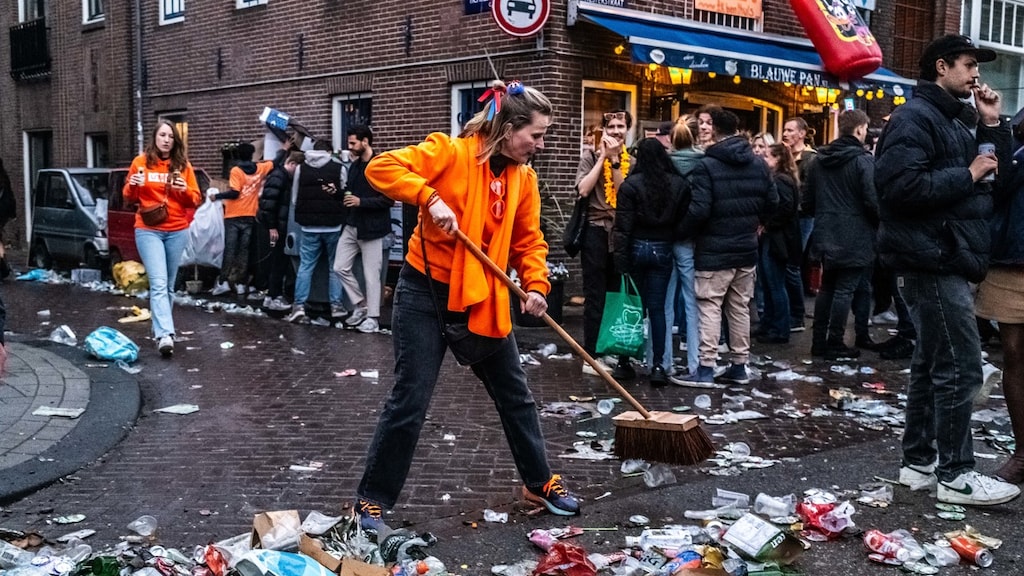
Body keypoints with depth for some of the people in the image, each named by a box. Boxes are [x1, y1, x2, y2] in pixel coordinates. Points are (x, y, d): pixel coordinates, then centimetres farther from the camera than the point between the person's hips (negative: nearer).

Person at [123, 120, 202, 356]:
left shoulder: (183, 165, 5)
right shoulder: (141, 162, 2)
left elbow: (196, 199, 7)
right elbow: (129, 198, 6)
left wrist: (185, 190, -13)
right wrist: (133, 186, -15)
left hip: (178, 231, 3)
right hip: (148, 231, -3)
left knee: (169, 284, 11)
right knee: (158, 283, -14)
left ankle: (160, 326, 27)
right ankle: (164, 335, -23)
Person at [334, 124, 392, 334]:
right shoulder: (354, 166, 11)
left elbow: (389, 199, -18)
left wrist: (361, 202, -22)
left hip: (371, 228, -8)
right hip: (351, 226, 8)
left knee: (371, 274, 0)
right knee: (341, 268, 7)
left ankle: (372, 317, 11)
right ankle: (361, 305, 22)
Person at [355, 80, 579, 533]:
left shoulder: (523, 177, 4)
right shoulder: (450, 152, -15)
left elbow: (528, 240, 8)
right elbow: (381, 168, -21)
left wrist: (536, 285, -8)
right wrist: (431, 198, -33)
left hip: (484, 298, 6)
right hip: (427, 293, -6)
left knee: (515, 392, 14)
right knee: (411, 399, -3)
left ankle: (538, 482, 33)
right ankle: (373, 498, 13)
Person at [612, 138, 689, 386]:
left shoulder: (631, 185, -9)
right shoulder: (679, 184, -1)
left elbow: (623, 225, -11)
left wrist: (620, 259, -8)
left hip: (637, 248, -1)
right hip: (663, 250, 1)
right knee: (657, 308, 4)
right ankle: (657, 365, 0)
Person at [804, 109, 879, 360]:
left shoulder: (820, 159, 8)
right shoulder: (862, 160, -13)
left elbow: (807, 200, 12)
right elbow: (872, 200, -19)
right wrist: (881, 223, -2)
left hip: (826, 235, 7)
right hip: (854, 237, -6)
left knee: (827, 287, 15)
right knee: (845, 289, -1)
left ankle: (818, 341, 18)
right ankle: (834, 345, 3)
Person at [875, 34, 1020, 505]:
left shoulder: (957, 119, 20)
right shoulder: (915, 117, -11)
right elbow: (901, 187, -25)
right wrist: (967, 175, -17)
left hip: (948, 259, 10)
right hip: (932, 260, -10)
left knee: (933, 364, 13)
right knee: (960, 368, -9)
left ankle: (919, 461, 20)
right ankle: (955, 474, -2)